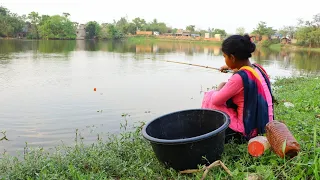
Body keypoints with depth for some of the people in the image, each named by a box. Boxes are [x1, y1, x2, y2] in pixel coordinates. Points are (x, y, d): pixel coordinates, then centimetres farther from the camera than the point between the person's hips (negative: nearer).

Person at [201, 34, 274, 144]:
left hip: (248, 131, -9)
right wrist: (232, 68, 29)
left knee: (209, 99, 3)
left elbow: (216, 101, -14)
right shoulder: (258, 68, 1)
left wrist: (220, 87, 4)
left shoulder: (238, 78, -23)